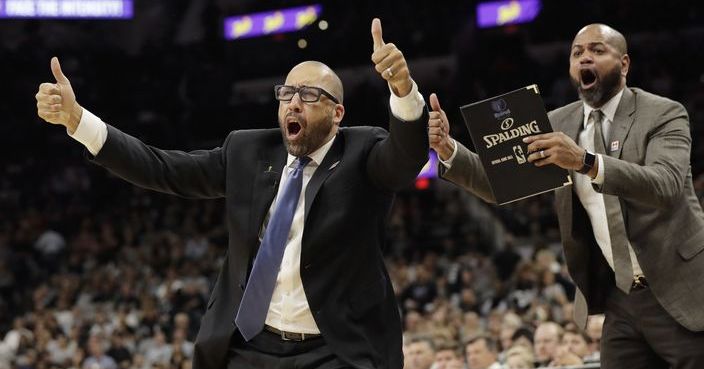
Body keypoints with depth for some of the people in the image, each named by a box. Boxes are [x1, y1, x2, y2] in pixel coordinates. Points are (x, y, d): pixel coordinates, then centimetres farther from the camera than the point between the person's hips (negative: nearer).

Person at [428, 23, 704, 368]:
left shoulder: (664, 114, -7)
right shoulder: (558, 124, 7)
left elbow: (665, 185, -25)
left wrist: (586, 162, -39)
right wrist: (448, 149, -18)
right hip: (620, 299, 4)